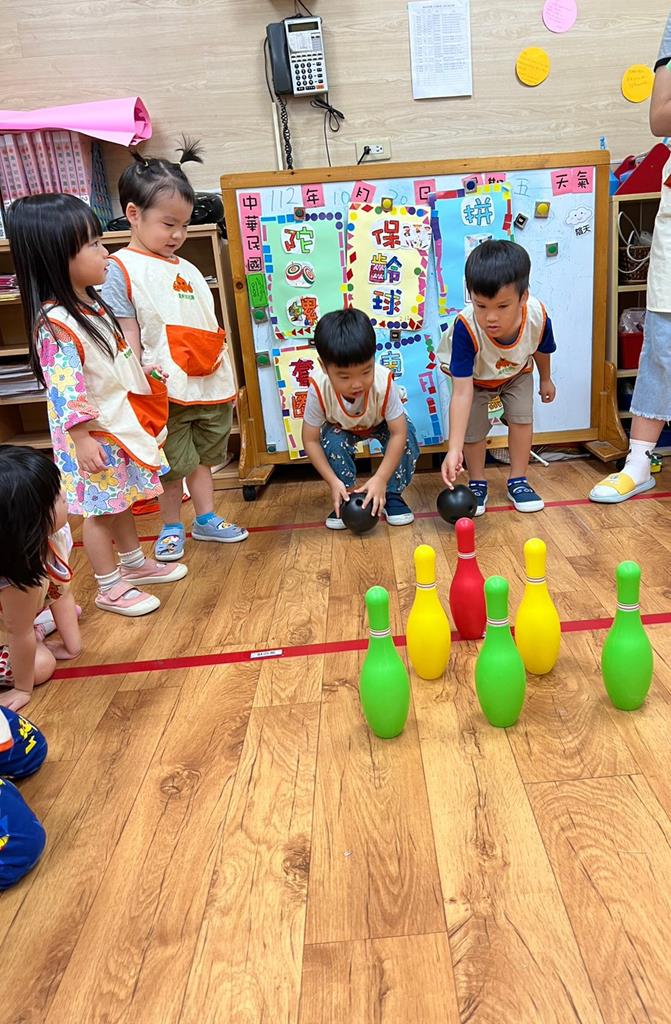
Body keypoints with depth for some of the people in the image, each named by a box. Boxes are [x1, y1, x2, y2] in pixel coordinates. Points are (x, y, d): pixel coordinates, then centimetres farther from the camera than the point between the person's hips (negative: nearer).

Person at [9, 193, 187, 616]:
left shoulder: (92, 304, 4)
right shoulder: (55, 323, -26)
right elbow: (65, 390, -26)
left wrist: (143, 372, 18)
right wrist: (81, 439, -24)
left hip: (121, 423, 9)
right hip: (94, 435, -9)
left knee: (120, 500, 22)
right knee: (100, 509, 6)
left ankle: (136, 563, 40)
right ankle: (110, 588, 22)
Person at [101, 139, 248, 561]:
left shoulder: (188, 270, 11)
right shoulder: (121, 269, -8)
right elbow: (128, 337, -12)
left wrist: (227, 382, 14)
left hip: (210, 388, 6)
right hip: (165, 393, -6)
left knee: (204, 457, 17)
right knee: (173, 466, 8)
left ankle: (207, 519, 33)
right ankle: (172, 528, 27)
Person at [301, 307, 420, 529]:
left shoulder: (384, 383, -40)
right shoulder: (319, 388, -37)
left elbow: (398, 433, -34)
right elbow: (310, 440, -26)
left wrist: (380, 479, -40)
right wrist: (333, 482, -32)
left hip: (380, 424, 0)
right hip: (342, 428, 1)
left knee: (407, 441, -28)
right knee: (333, 443, -30)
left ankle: (392, 495, -5)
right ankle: (346, 499, -7)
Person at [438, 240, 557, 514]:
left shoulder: (537, 317, -35)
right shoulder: (466, 328, -45)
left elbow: (542, 350, -8)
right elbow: (462, 392, -47)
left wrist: (545, 379, 13)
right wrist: (454, 449, -52)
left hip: (516, 372, 3)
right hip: (474, 376, -2)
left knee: (522, 418, -8)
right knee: (473, 428, -12)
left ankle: (518, 481, 12)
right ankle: (477, 483, 13)